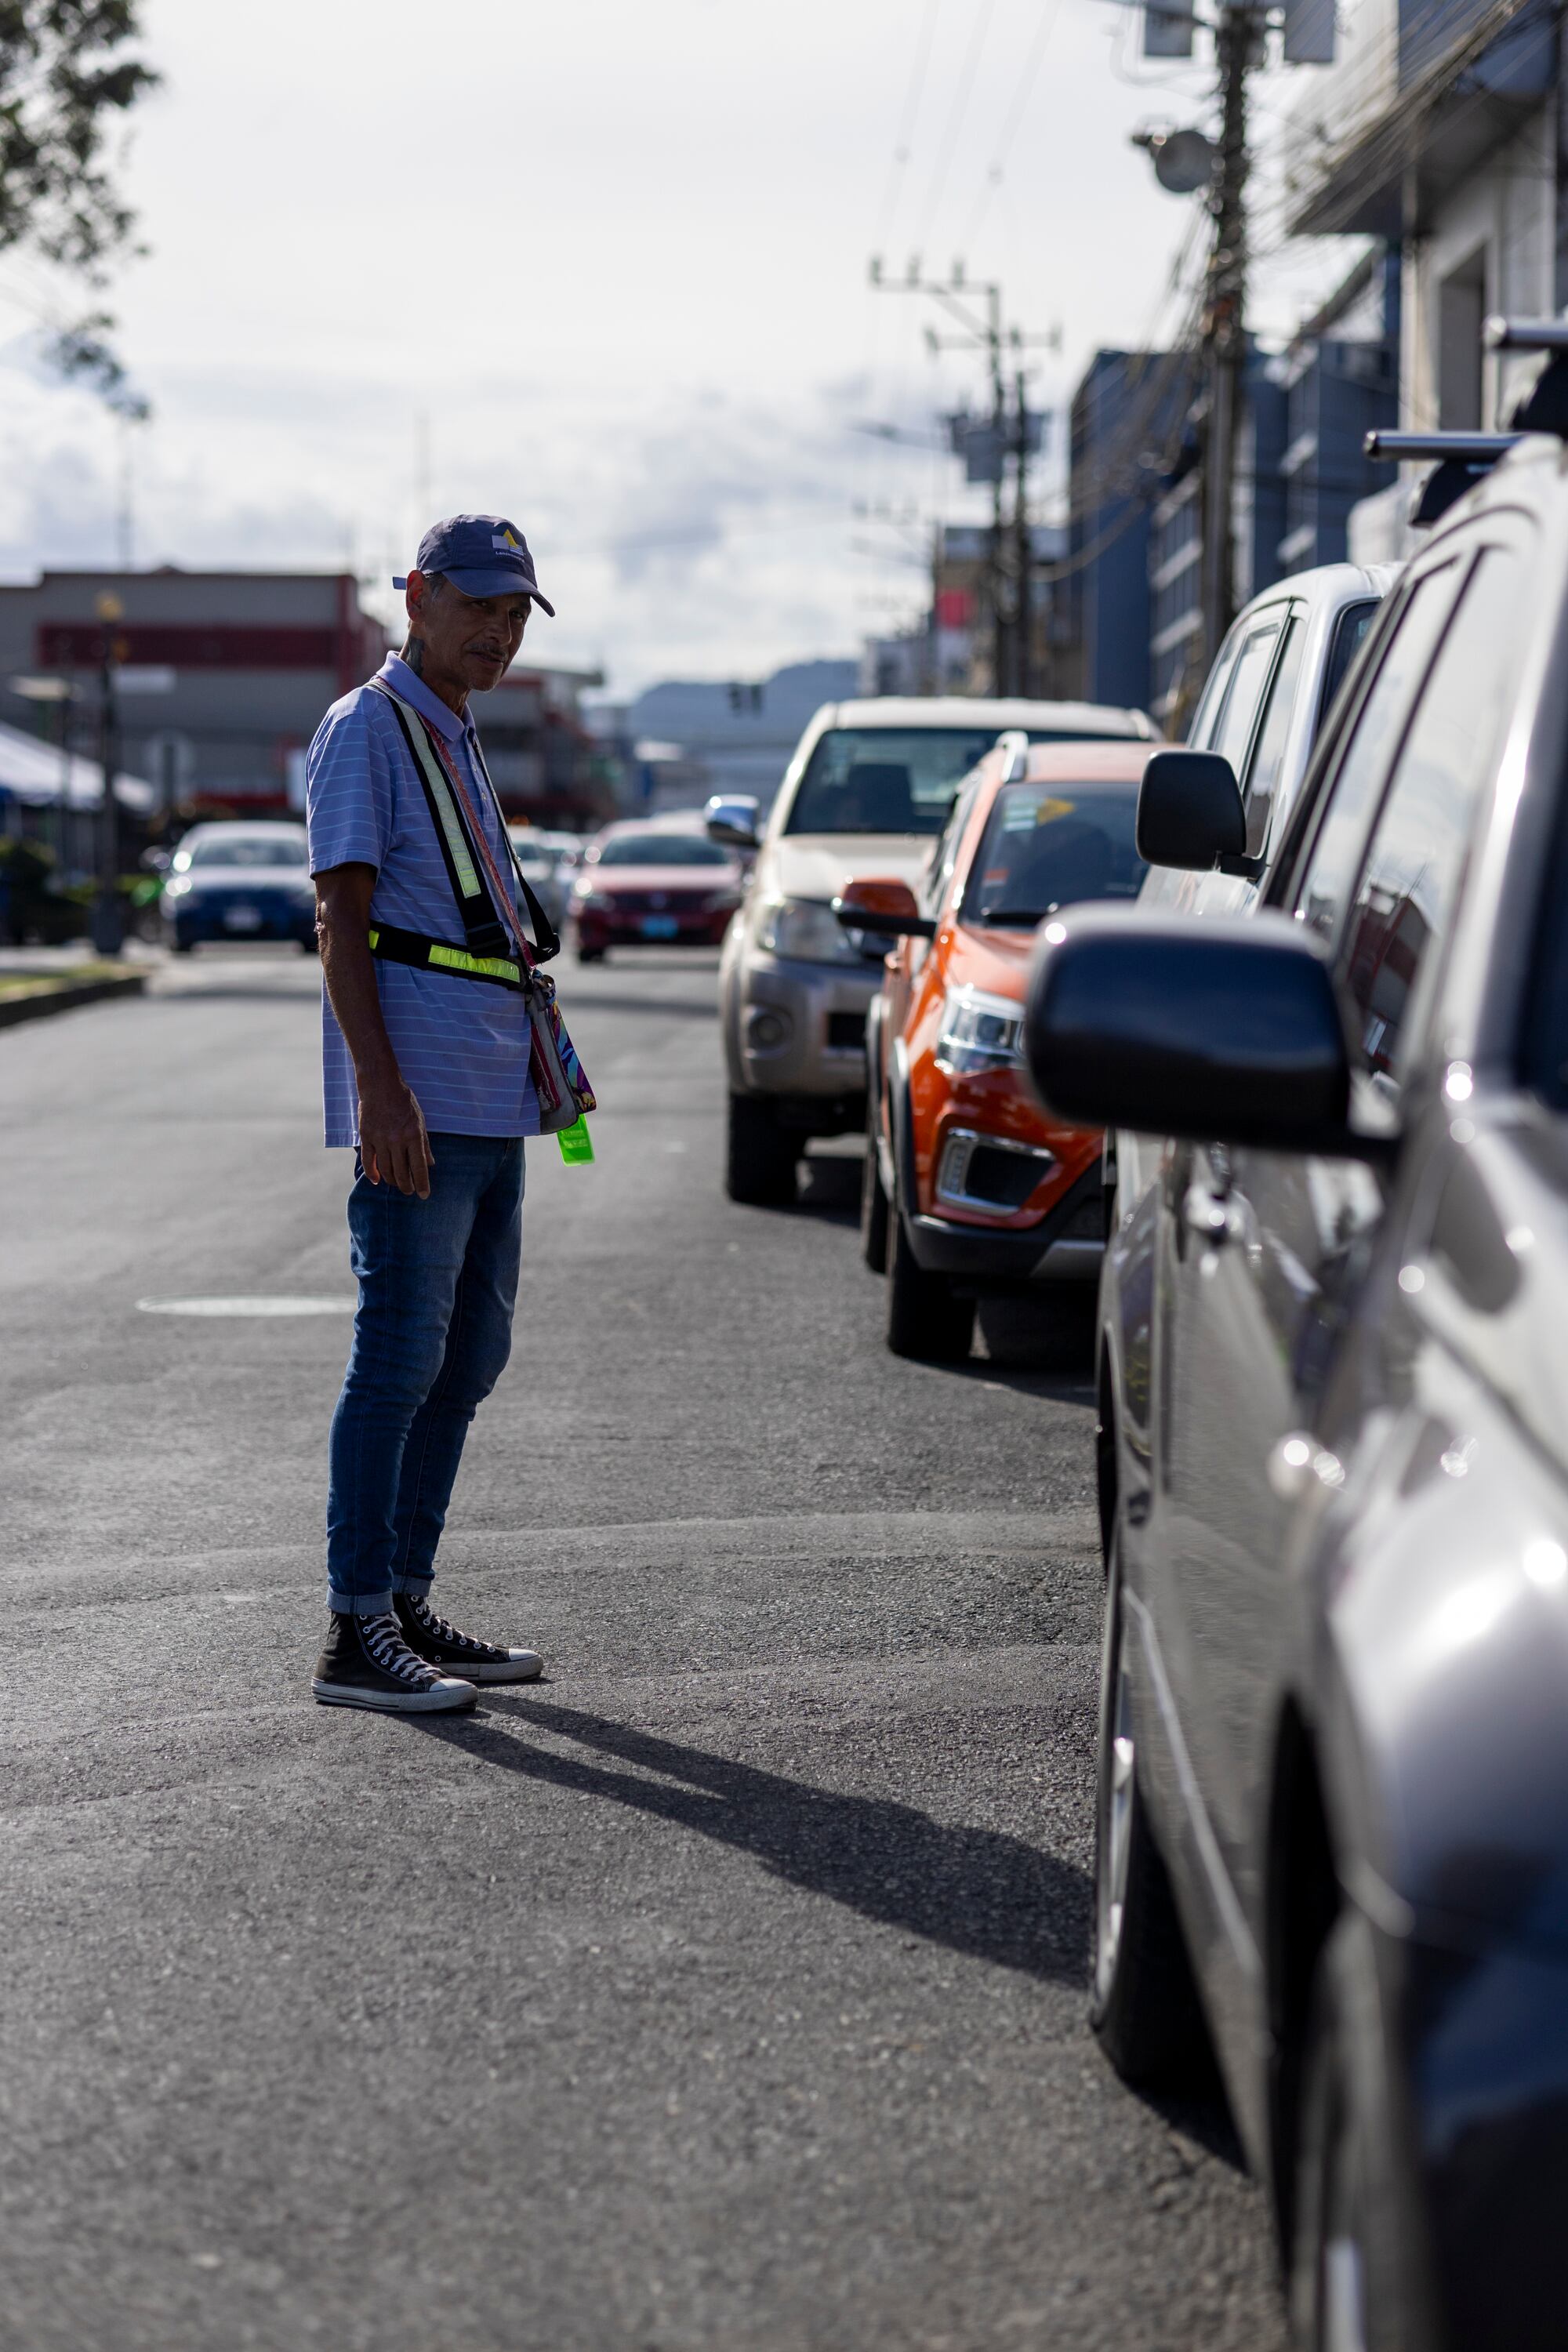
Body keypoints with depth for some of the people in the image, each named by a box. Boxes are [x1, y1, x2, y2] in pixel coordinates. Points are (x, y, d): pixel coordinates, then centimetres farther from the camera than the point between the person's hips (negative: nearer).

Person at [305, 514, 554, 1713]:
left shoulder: (461, 740, 21)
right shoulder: (366, 728, -6)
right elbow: (342, 919, -14)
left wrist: (536, 1064, 24)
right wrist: (381, 1086, -23)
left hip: (491, 1105, 9)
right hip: (416, 1101, -9)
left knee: (470, 1356, 11)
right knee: (401, 1358, -10)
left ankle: (409, 1605, 17)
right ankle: (356, 1629, -7)